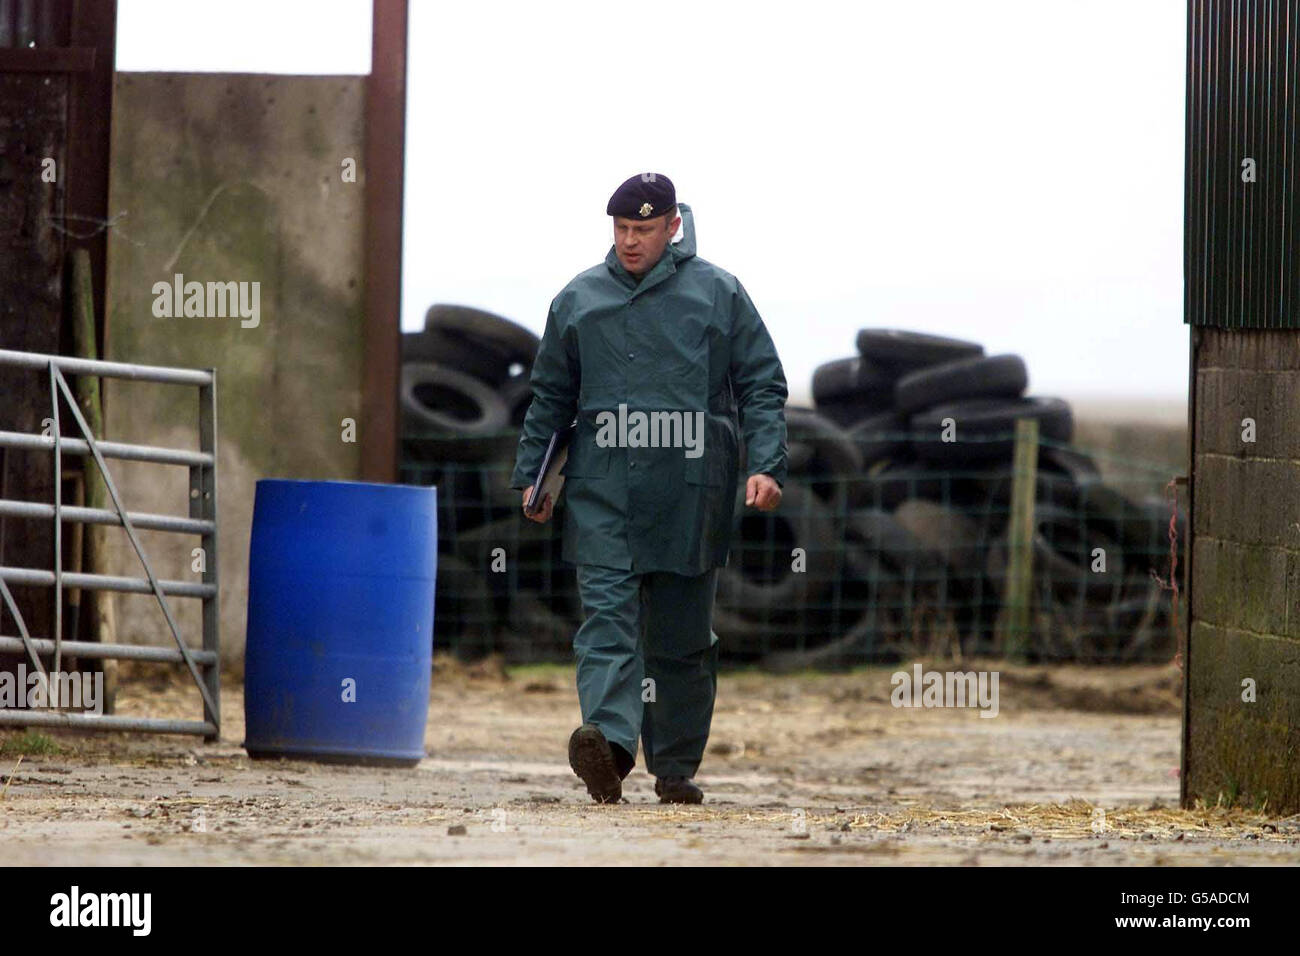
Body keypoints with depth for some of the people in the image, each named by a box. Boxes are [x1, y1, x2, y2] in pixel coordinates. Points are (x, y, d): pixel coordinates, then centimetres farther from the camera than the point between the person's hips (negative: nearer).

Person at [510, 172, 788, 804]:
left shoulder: (718, 294, 7)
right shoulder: (579, 299, 14)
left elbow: (762, 385, 5)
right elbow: (550, 396, 20)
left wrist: (765, 465, -8)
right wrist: (531, 474, 13)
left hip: (691, 491, -1)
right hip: (601, 488, 1)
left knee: (682, 635, 4)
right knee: (607, 616, -15)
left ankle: (676, 767, 11)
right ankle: (609, 740, -31)